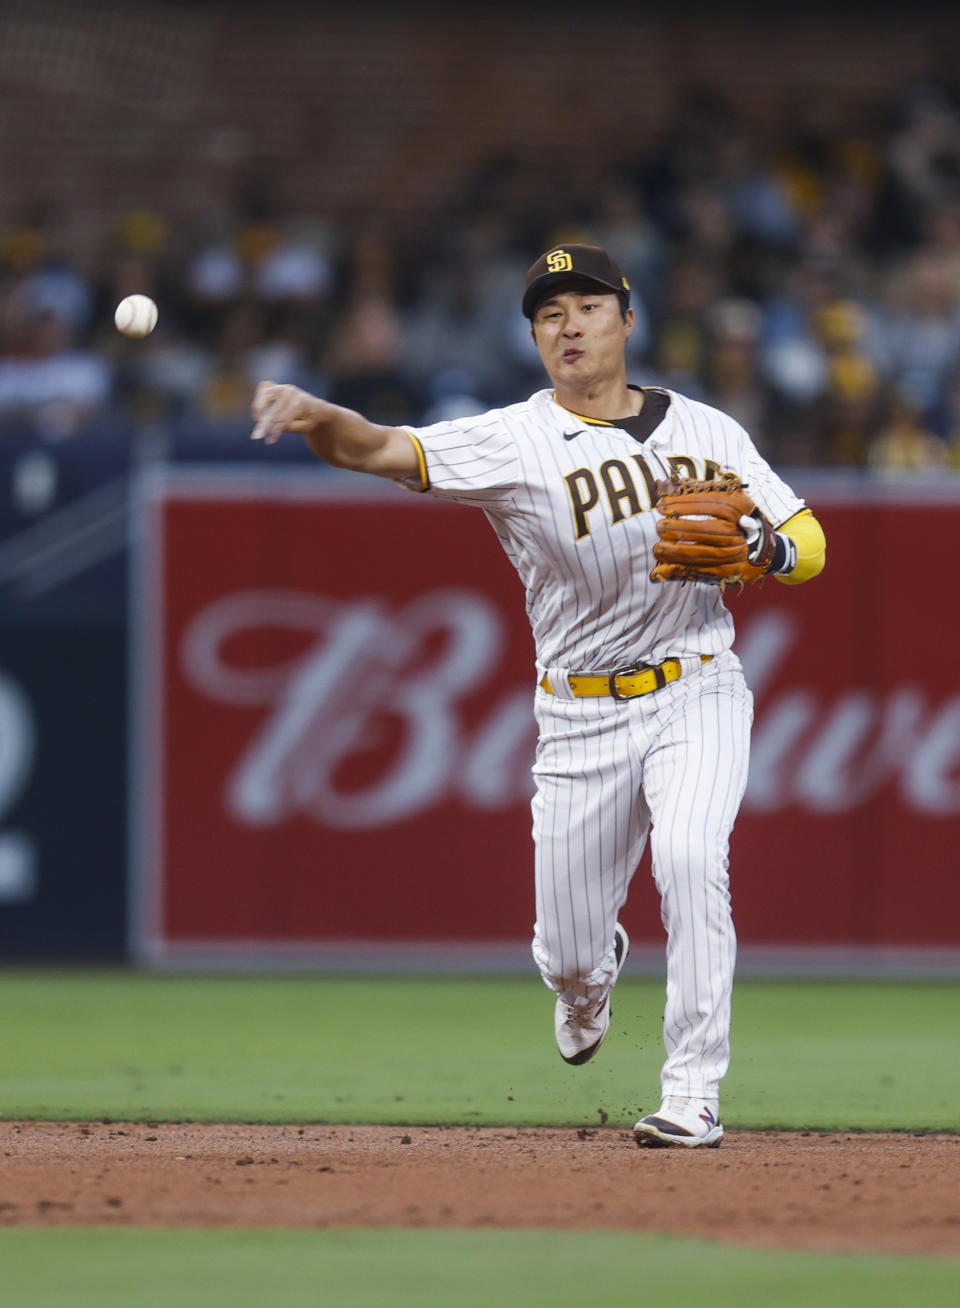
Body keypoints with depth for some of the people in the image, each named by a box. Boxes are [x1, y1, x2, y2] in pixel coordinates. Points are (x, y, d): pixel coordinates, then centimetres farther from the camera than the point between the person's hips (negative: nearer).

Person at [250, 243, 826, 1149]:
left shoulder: (706, 431, 3)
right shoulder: (514, 442, -6)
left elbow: (808, 545, 7)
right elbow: (382, 450, -22)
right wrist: (315, 417, -43)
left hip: (697, 694, 0)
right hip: (581, 719, 0)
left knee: (689, 858, -27)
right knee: (565, 956, 3)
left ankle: (693, 1096, -19)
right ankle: (595, 973, 44)